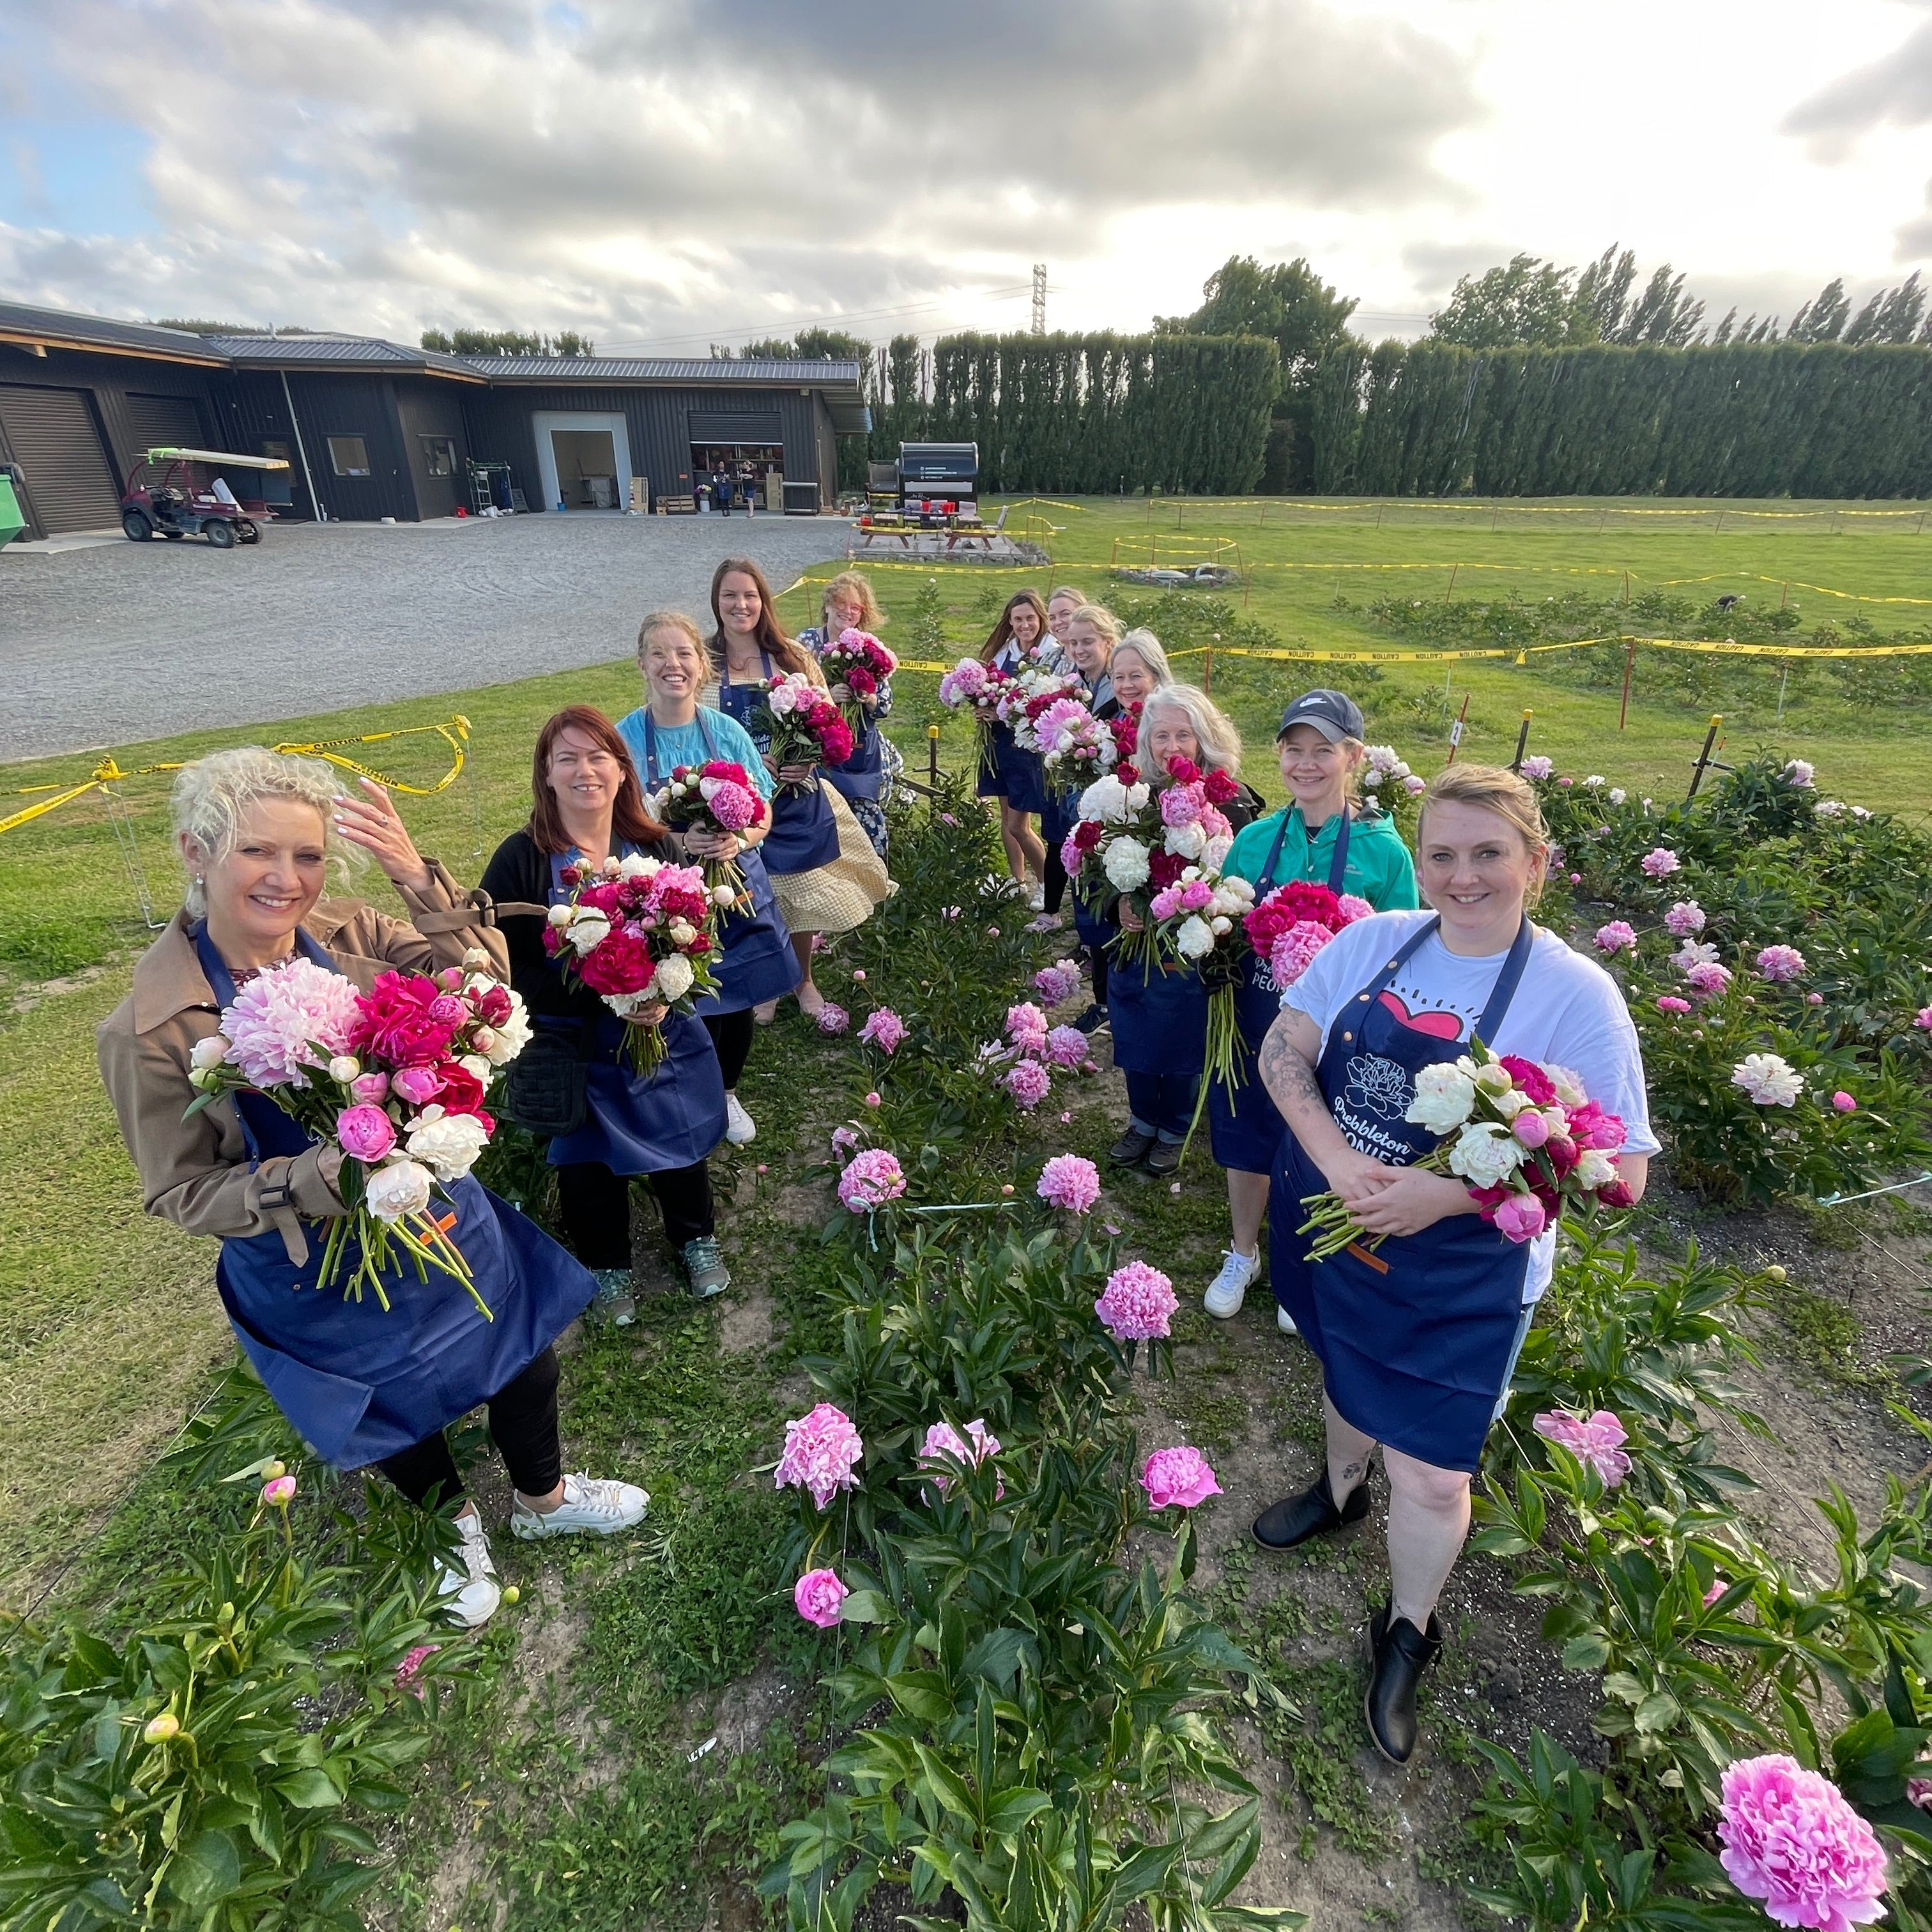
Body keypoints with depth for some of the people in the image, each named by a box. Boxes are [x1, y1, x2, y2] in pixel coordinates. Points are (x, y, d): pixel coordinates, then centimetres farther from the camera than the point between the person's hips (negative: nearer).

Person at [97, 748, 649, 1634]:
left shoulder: (346, 934, -15)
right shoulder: (151, 1028, -22)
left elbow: (483, 982, -20)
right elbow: (182, 1192, -14)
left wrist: (421, 879, -33)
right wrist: (313, 1177, -32)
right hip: (317, 1276, -3)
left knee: (522, 1358, 21)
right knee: (397, 1412, 23)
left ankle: (542, 1497, 53)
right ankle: (459, 1528, 57)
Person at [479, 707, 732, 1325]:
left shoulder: (654, 847, -5)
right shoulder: (521, 859, -14)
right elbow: (504, 968, -16)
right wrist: (598, 995, -26)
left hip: (664, 1038, 3)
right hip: (575, 1052, -2)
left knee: (679, 1139, 19)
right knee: (589, 1161, 15)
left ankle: (696, 1237, 47)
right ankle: (607, 1264, 43)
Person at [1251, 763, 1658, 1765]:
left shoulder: (1578, 996, -17)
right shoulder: (1374, 940, -8)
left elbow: (1621, 1171, -16)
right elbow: (1281, 1049, -7)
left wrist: (1447, 1194, -27)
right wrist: (1336, 1159, -23)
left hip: (1459, 1278, -3)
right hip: (1332, 1222, 4)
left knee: (1430, 1475, 8)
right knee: (1347, 1374, 29)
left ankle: (1407, 1635, 40)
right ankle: (1340, 1491, 62)